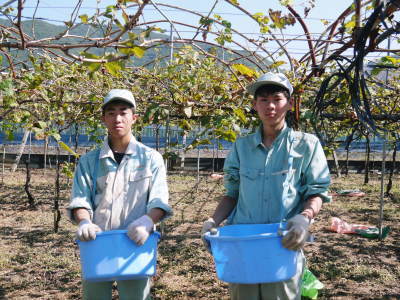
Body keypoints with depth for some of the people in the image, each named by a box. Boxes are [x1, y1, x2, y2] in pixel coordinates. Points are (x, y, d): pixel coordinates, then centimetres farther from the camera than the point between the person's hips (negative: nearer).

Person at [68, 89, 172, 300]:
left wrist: (147, 221, -23)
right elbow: (80, 200, 3)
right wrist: (84, 222, -19)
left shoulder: (151, 158, 5)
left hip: (135, 246, -1)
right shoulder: (89, 161, 10)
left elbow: (159, 201, -2)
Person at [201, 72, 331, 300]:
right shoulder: (242, 146, 10)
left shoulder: (306, 145, 2)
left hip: (283, 247, -3)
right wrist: (213, 221, -2)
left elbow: (316, 193, 1)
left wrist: (305, 217, -20)